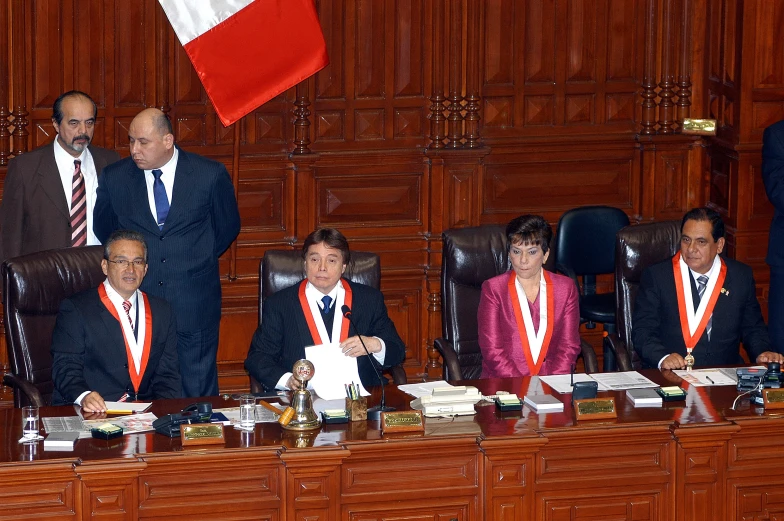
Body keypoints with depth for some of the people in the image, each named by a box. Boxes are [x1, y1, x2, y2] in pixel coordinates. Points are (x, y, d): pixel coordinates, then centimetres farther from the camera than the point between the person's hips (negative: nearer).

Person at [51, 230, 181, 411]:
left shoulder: (161, 311, 17)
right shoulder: (75, 309, 2)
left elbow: (167, 374, 14)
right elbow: (65, 368, -6)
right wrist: (84, 395, -27)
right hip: (94, 415, -2)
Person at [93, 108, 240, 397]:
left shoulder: (211, 175, -3)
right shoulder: (114, 178, 1)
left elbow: (228, 227, 12)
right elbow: (104, 230, 18)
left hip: (195, 308, -1)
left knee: (198, 394, 3)